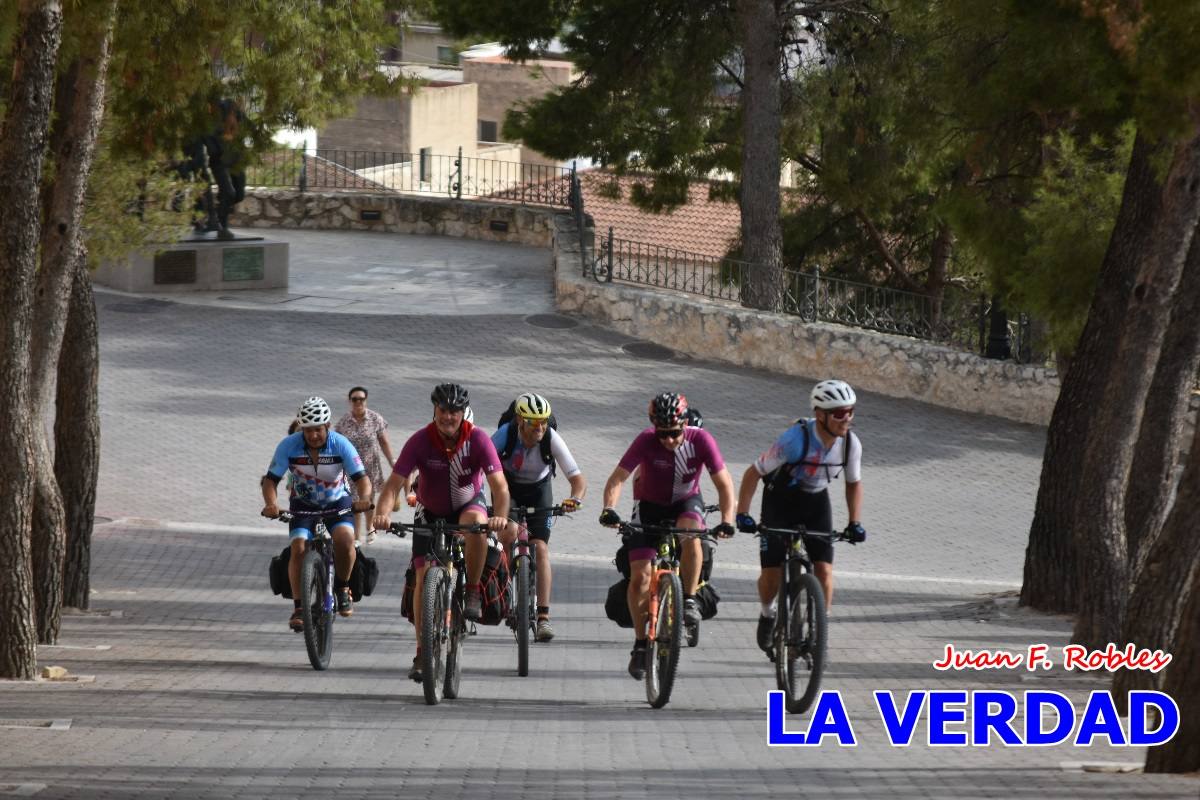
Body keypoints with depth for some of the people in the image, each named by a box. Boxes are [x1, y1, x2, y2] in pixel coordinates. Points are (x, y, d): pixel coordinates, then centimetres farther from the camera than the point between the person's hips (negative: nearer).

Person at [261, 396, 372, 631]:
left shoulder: (340, 444, -20)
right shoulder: (289, 445, -19)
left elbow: (361, 477, -23)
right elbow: (271, 479, -18)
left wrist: (363, 499, -45)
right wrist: (271, 504, -39)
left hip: (337, 502, -1)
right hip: (303, 504, 1)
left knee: (344, 539, -29)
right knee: (299, 549, -21)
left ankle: (342, 587, -3)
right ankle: (299, 607, -9)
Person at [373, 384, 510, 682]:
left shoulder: (477, 440, -24)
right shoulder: (420, 441, -23)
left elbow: (499, 484, -30)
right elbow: (394, 484, -27)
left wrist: (501, 516, -49)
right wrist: (383, 513, -48)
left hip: (468, 504, -1)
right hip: (431, 512, 1)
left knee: (476, 523, -37)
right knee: (424, 577, -9)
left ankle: (473, 592, -17)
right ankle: (422, 654, -1)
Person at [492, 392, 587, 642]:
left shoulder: (552, 439, -28)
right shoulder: (505, 434, -30)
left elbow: (578, 478, -28)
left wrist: (575, 499, -48)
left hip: (538, 490, 0)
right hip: (508, 487, 0)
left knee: (540, 548, -14)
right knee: (511, 531, -26)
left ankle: (543, 616, -15)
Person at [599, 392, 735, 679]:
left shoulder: (701, 440, -23)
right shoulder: (646, 441, -25)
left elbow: (724, 483, -23)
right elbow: (617, 478, -27)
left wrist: (727, 520, -37)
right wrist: (609, 509, -45)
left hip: (686, 502, 0)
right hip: (651, 506, 0)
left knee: (690, 535, -36)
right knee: (639, 576, -10)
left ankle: (689, 600, -19)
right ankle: (640, 643, 5)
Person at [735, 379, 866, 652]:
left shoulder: (851, 444, -19)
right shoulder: (796, 439, -33)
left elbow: (853, 483, 1)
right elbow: (754, 473, -23)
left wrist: (855, 522, -9)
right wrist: (742, 514, -30)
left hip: (816, 501, 3)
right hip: (780, 499, -3)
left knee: (824, 570, -11)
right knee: (772, 572, -7)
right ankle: (767, 614, 25)